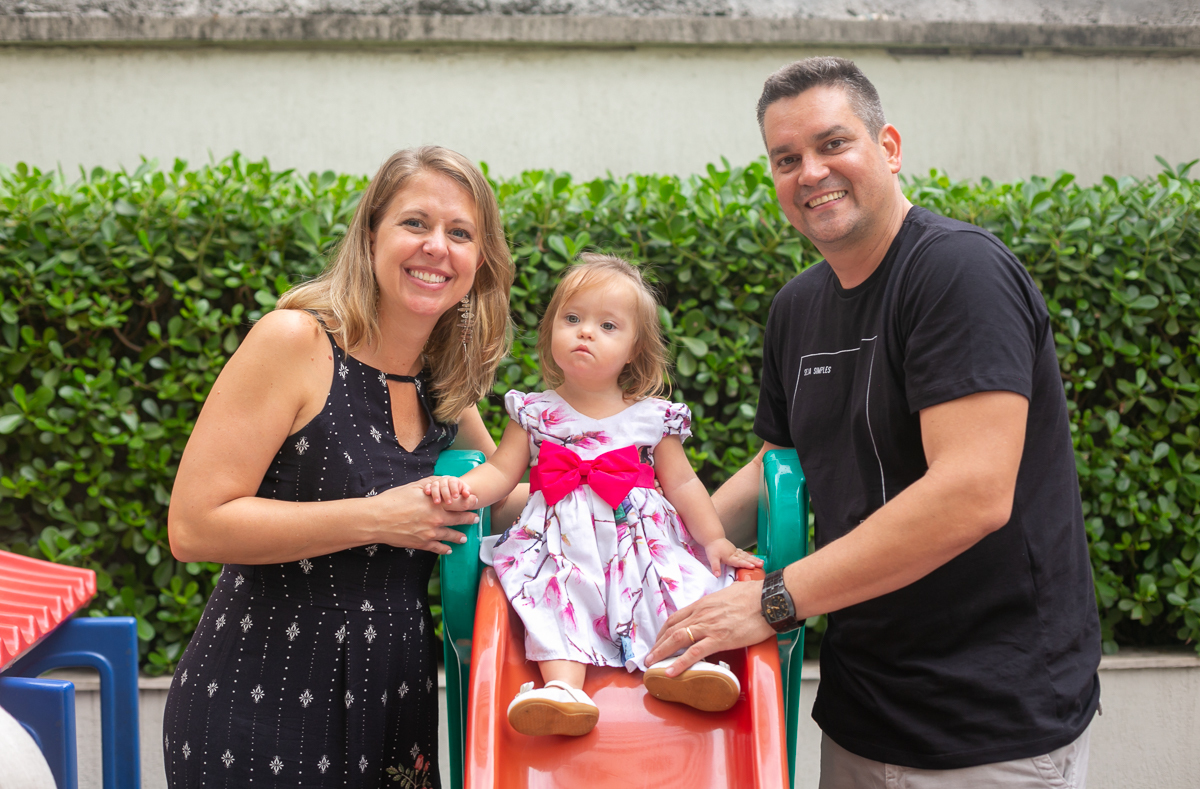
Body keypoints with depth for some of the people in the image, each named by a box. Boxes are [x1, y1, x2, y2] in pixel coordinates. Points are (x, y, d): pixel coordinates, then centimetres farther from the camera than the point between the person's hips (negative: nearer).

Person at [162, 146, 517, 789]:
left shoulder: (446, 384, 6)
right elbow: (194, 526, -19)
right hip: (259, 712, -6)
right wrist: (381, 519, -19)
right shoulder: (294, 342, -14)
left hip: (393, 703, 6)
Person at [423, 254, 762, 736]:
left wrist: (715, 539, 3)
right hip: (563, 548, -1)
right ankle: (563, 685, -41)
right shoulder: (535, 412, 9)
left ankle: (677, 661, -35)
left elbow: (682, 484, 10)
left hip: (640, 542, 1)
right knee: (554, 591, -28)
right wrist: (465, 489, -17)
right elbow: (501, 471, 4)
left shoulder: (653, 417, 8)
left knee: (678, 575, -23)